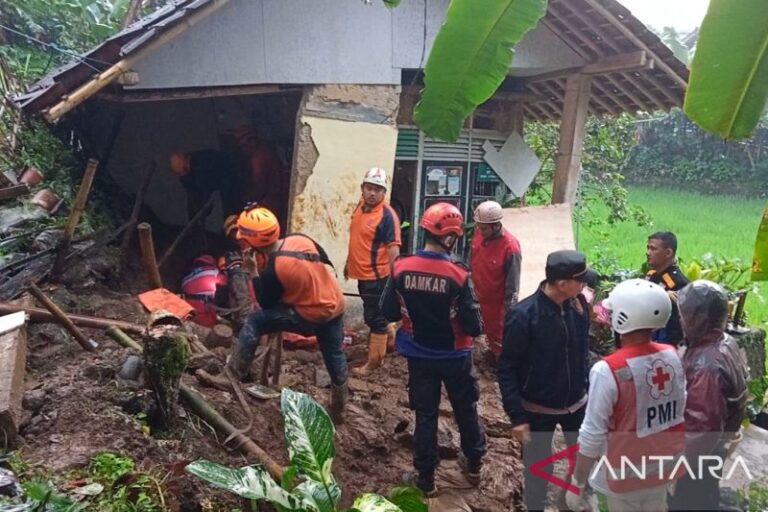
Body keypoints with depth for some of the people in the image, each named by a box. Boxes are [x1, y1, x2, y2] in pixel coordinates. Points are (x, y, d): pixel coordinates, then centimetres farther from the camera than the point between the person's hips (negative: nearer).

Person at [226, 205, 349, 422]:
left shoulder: (272, 270, -22)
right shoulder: (301, 239, -6)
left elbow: (267, 304, -7)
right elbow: (326, 262, 9)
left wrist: (255, 274, -4)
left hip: (310, 317, -7)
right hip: (336, 307, 7)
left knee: (254, 322, 0)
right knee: (335, 356, 21)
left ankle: (234, 374, 8)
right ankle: (339, 410, 39)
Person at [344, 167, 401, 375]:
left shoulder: (387, 215, -19)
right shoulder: (360, 206, 7)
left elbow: (394, 248, -20)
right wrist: (348, 262, 23)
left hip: (376, 276, -8)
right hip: (362, 273, 8)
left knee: (375, 319, 4)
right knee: (375, 314, 24)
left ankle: (374, 361, 17)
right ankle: (392, 339, 45)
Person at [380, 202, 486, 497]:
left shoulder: (401, 268, -15)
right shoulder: (458, 275, -23)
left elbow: (388, 313, -5)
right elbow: (474, 327, -19)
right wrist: (475, 322, 2)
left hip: (419, 356, 2)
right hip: (454, 357, -2)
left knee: (425, 415, 15)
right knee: (465, 410, 21)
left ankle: (426, 478, 24)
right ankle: (474, 465, 40)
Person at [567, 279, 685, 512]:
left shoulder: (607, 370, -28)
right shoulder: (672, 356, -10)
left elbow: (592, 435, -22)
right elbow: (680, 411, 3)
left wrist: (577, 484, -10)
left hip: (625, 475, -5)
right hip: (664, 467, 5)